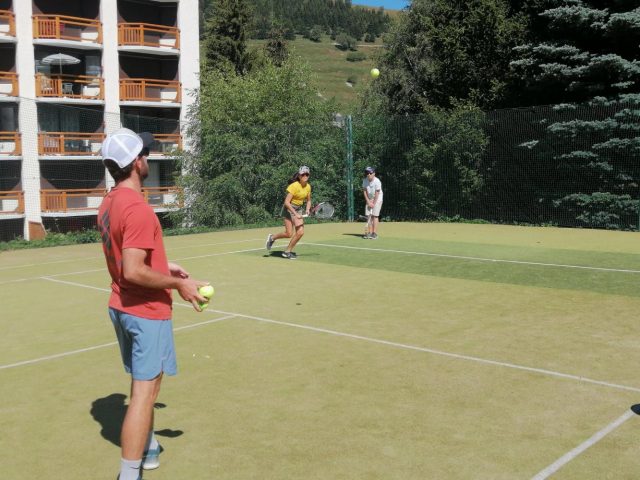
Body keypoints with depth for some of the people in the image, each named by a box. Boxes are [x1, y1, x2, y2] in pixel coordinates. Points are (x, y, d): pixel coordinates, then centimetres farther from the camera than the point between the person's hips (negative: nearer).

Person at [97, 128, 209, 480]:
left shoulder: (109, 204, 6)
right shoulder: (138, 209, -24)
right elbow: (133, 272, -28)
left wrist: (163, 267, 19)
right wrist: (178, 284, -18)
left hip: (121, 307, 10)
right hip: (147, 311, -10)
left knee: (143, 382, 23)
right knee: (144, 392, -3)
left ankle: (148, 448, 40)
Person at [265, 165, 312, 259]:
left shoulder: (308, 187, 0)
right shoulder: (294, 186, -20)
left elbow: (308, 200, 16)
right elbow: (286, 202, -22)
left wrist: (307, 209, -3)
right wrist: (295, 214, -24)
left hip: (299, 209, 6)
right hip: (289, 209, -6)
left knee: (300, 232, -8)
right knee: (289, 234, -10)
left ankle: (288, 251, 9)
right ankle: (272, 237, 20)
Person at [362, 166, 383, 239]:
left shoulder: (377, 181, -20)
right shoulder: (365, 181, -6)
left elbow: (377, 194, -18)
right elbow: (365, 192, -3)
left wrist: (373, 203, -15)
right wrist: (369, 202, -9)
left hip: (377, 199, -5)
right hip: (369, 199, 5)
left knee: (375, 216, -11)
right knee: (368, 216, -1)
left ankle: (374, 233, -9)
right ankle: (369, 232, 4)